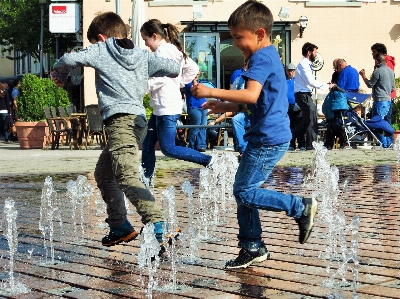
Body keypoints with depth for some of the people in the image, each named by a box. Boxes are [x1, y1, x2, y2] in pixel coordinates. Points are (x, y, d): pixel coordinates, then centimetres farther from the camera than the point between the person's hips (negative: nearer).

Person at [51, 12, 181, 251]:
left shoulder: (101, 50, 5)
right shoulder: (143, 55, 19)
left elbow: (70, 59, -6)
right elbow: (173, 68, 14)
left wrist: (59, 76, 16)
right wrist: (175, 68, 39)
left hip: (120, 120, -8)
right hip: (139, 119, 8)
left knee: (128, 177, -20)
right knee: (104, 174, 22)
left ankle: (158, 227, -35)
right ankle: (120, 227, 25)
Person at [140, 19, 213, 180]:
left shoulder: (162, 50, -13)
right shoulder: (173, 49, 16)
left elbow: (162, 78, -24)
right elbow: (193, 68, 22)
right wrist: (179, 82, 18)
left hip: (167, 108, -11)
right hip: (161, 107, 11)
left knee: (168, 148, -9)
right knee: (147, 144, 11)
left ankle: (209, 161, -10)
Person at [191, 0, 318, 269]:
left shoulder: (261, 58, -15)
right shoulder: (270, 56, 18)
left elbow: (251, 95, -31)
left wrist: (212, 92, -29)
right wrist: (225, 107, 19)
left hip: (268, 140, -11)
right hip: (268, 137, 11)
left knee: (245, 192, -8)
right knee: (244, 191, 13)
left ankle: (301, 207, -1)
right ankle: (252, 248, 18)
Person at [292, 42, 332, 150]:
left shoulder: (307, 64, 17)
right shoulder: (303, 64, -13)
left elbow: (311, 81, 19)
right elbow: (311, 82, -20)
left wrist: (326, 85, 8)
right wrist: (327, 86, -14)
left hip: (305, 95, 10)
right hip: (303, 95, -10)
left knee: (307, 121, 13)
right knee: (312, 120, -6)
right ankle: (311, 145, -1)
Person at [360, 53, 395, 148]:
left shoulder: (378, 71, -14)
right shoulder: (391, 71, 12)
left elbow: (370, 84, -5)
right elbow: (393, 88, 18)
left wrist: (363, 76, 7)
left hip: (380, 100, -9)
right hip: (388, 100, 9)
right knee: (386, 122, 14)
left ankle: (383, 144, -6)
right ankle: (389, 142, 14)